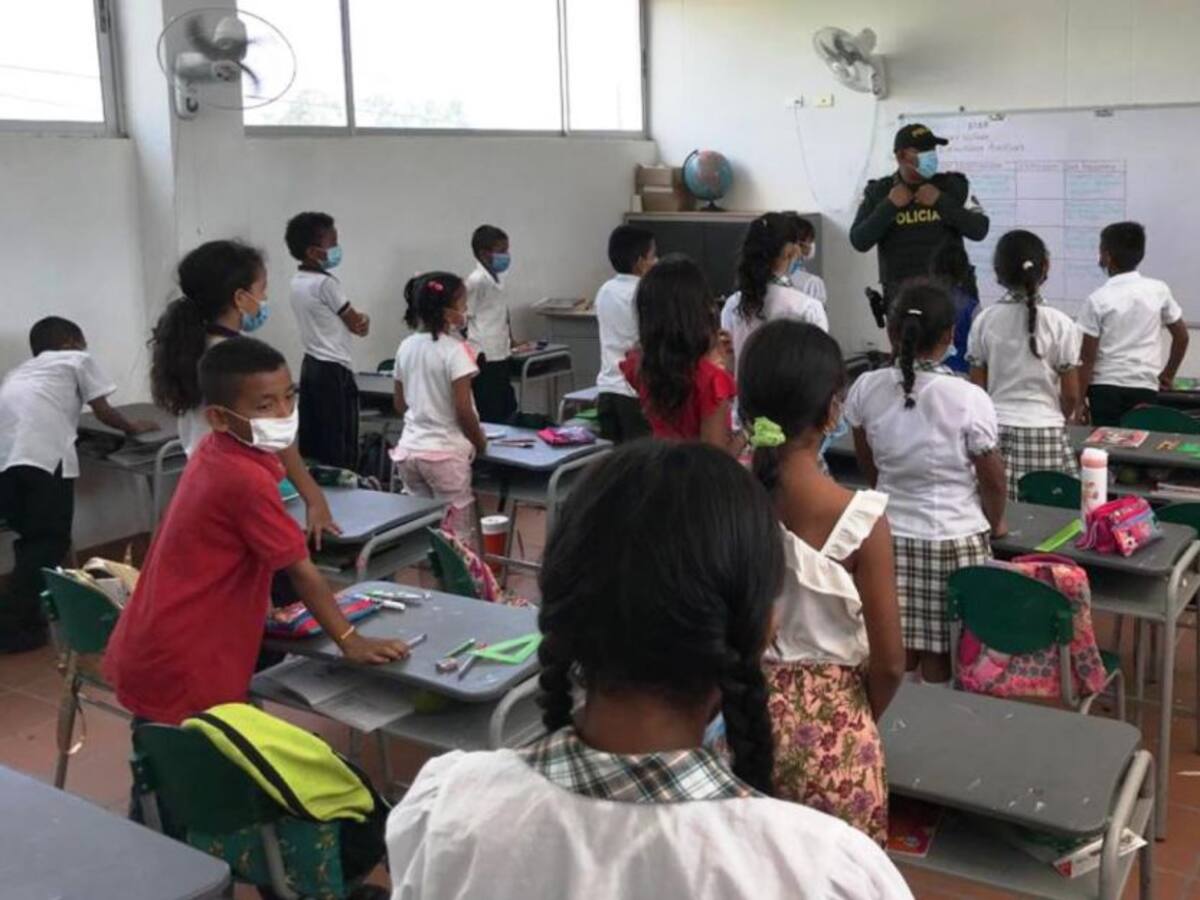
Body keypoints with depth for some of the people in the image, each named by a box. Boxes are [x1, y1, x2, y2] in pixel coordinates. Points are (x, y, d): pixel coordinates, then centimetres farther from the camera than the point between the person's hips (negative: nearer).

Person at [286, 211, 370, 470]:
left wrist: (357, 319, -5)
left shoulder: (297, 281, 9)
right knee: (341, 445, -4)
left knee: (311, 442, 11)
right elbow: (358, 326, -11)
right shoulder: (325, 282, -17)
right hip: (334, 370, -9)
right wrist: (365, 319, 11)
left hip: (311, 365, 9)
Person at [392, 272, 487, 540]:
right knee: (456, 535, 4)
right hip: (446, 452, -6)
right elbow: (463, 410, -17)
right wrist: (480, 443, -1)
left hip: (409, 448, 6)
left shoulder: (406, 347, 5)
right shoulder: (454, 350, -15)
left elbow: (400, 404, 13)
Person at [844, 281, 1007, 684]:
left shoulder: (866, 389, -6)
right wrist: (994, 523, 15)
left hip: (889, 534, 3)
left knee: (896, 659, 11)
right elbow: (992, 479, -4)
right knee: (941, 663, 8)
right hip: (955, 539, -3)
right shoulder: (969, 398, -15)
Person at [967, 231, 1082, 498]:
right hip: (1046, 433, -2)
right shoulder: (1060, 324, -4)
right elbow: (1071, 396, 0)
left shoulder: (984, 321, 0)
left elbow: (977, 388, 4)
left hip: (996, 432, 2)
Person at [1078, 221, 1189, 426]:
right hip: (1145, 389, 3)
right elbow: (1181, 336, 13)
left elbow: (1087, 359, -7)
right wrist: (1168, 375, 25)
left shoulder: (1098, 300, -7)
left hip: (1106, 389, -3)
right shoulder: (1159, 290, 3)